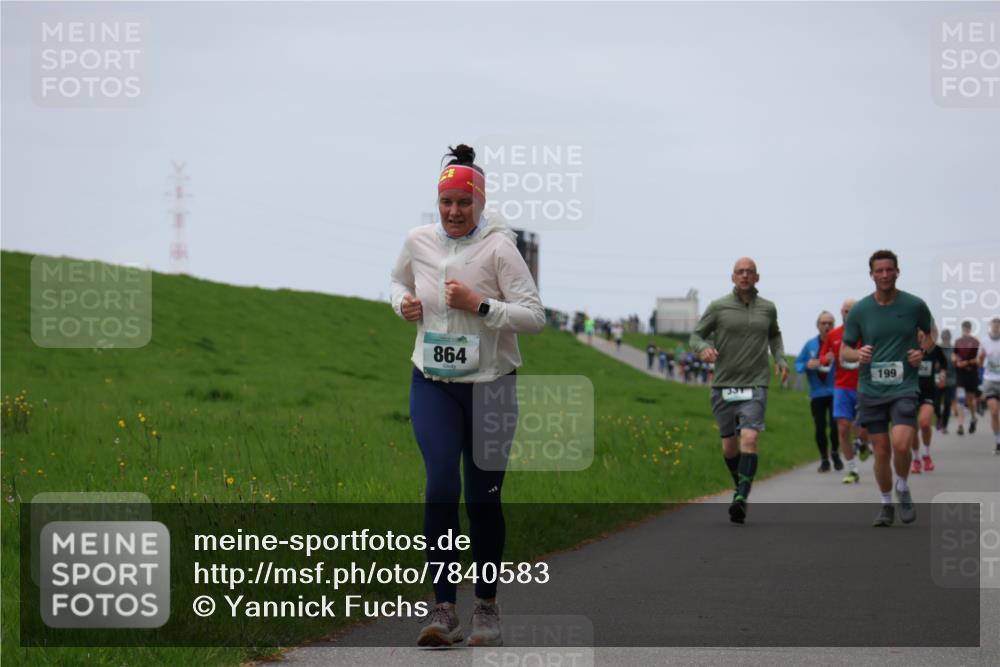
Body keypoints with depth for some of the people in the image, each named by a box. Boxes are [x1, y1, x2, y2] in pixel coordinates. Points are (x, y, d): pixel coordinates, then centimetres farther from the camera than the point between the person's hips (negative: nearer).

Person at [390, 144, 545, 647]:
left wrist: (478, 305, -22)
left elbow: (535, 316, -13)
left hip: (490, 386, -2)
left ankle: (487, 607, 20)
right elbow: (399, 281, 24)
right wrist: (404, 303, 2)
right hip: (432, 384, 2)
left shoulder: (498, 247, -10)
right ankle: (443, 610, -12)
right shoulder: (419, 242, 2)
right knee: (441, 486, -14)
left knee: (483, 497, 4)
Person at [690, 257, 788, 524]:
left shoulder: (768, 308, 8)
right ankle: (741, 487, 34)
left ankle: (741, 499, -26)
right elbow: (696, 336, 4)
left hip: (755, 386, -1)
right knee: (729, 446, 8)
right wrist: (704, 349, -18)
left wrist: (780, 359, 11)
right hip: (723, 386, 1)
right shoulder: (718, 307, 1)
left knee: (749, 438, -20)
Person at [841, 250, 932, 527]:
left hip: (904, 388, -1)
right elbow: (844, 351, 7)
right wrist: (858, 354, -16)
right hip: (871, 390, 1)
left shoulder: (915, 305, -1)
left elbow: (931, 333, 18)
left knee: (900, 444, -19)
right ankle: (886, 504, 23)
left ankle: (903, 490, 10)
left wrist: (922, 352, -3)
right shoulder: (859, 310, 0)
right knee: (882, 451, 4)